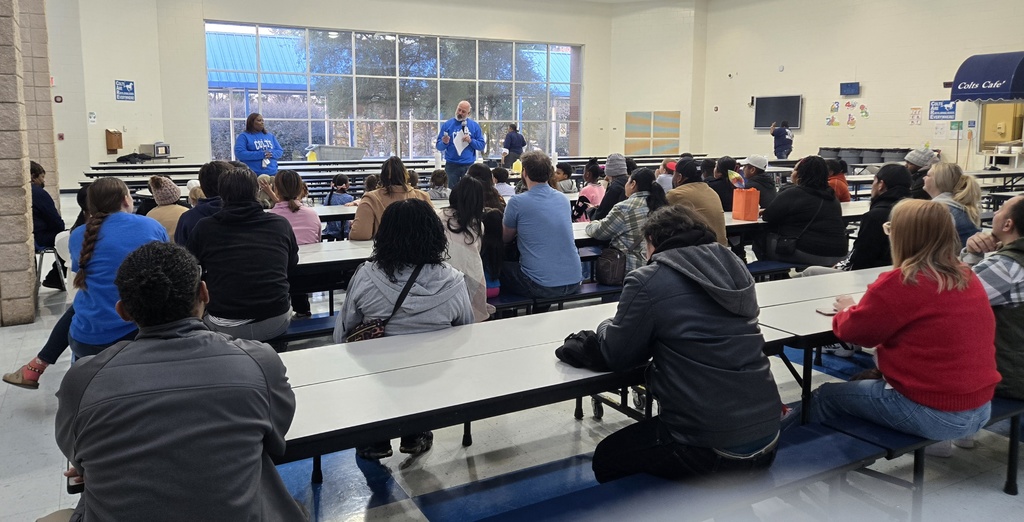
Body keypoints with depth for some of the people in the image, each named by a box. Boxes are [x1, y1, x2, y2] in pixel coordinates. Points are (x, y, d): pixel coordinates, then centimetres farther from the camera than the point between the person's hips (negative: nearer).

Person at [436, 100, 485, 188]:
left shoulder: (474, 126, 6)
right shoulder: (447, 125, 4)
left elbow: (481, 145, 4)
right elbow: (439, 146, 2)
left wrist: (471, 141, -13)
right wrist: (444, 143, -20)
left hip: (468, 165, 1)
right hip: (451, 165, 0)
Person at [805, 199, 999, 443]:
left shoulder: (899, 283, -19)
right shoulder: (968, 277, 3)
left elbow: (853, 330, -7)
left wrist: (847, 309, 14)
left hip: (932, 413, -8)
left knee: (825, 395, 12)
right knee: (864, 381, 28)